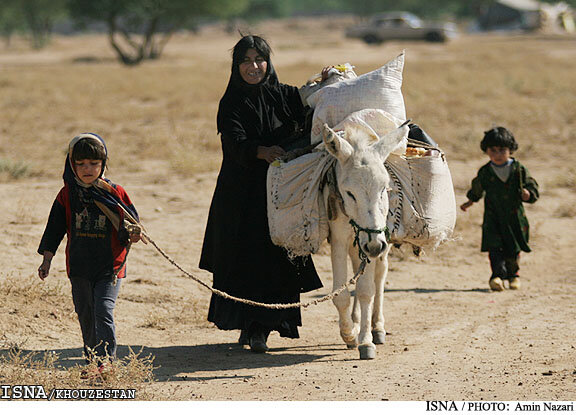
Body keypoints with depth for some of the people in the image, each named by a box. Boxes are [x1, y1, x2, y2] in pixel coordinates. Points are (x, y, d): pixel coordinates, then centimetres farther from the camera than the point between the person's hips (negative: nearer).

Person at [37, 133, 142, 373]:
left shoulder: (115, 193, -3)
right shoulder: (67, 195, 3)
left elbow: (131, 225, 4)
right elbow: (54, 229, 8)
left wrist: (132, 235, -19)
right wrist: (46, 261, 6)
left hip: (110, 267, -3)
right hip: (79, 267, 3)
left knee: (103, 311, -16)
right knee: (86, 316, 12)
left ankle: (105, 361, -17)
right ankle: (92, 361, 26)